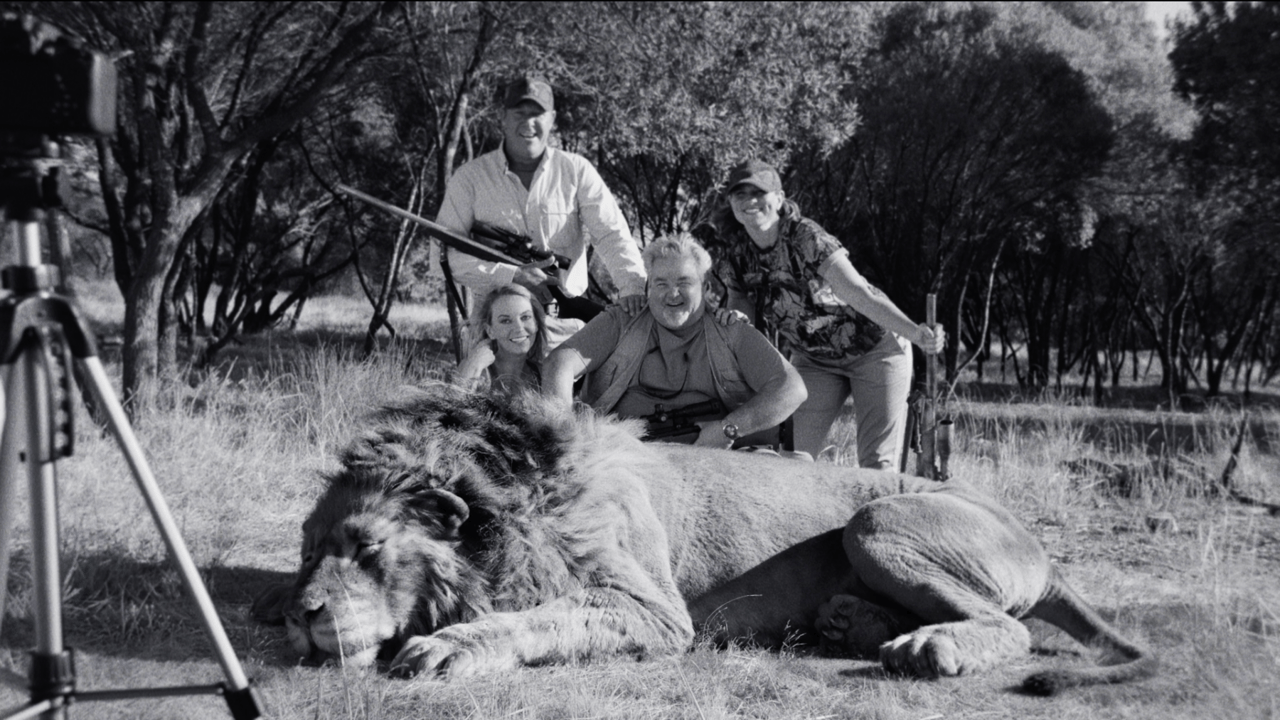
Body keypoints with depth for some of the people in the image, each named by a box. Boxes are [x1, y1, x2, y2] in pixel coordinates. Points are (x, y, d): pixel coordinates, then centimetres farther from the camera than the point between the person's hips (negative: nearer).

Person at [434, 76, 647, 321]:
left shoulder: (576, 171, 7)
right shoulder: (469, 179, 4)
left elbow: (611, 232, -1)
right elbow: (446, 251, -1)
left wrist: (631, 283, -21)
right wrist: (511, 277, -14)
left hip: (570, 304, 1)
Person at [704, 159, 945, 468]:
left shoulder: (805, 237, -25)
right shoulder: (732, 250, -9)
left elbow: (858, 293, -32)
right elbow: (741, 301, 3)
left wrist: (914, 332, -43)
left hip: (874, 348, -5)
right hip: (813, 359, 5)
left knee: (878, 464, -12)